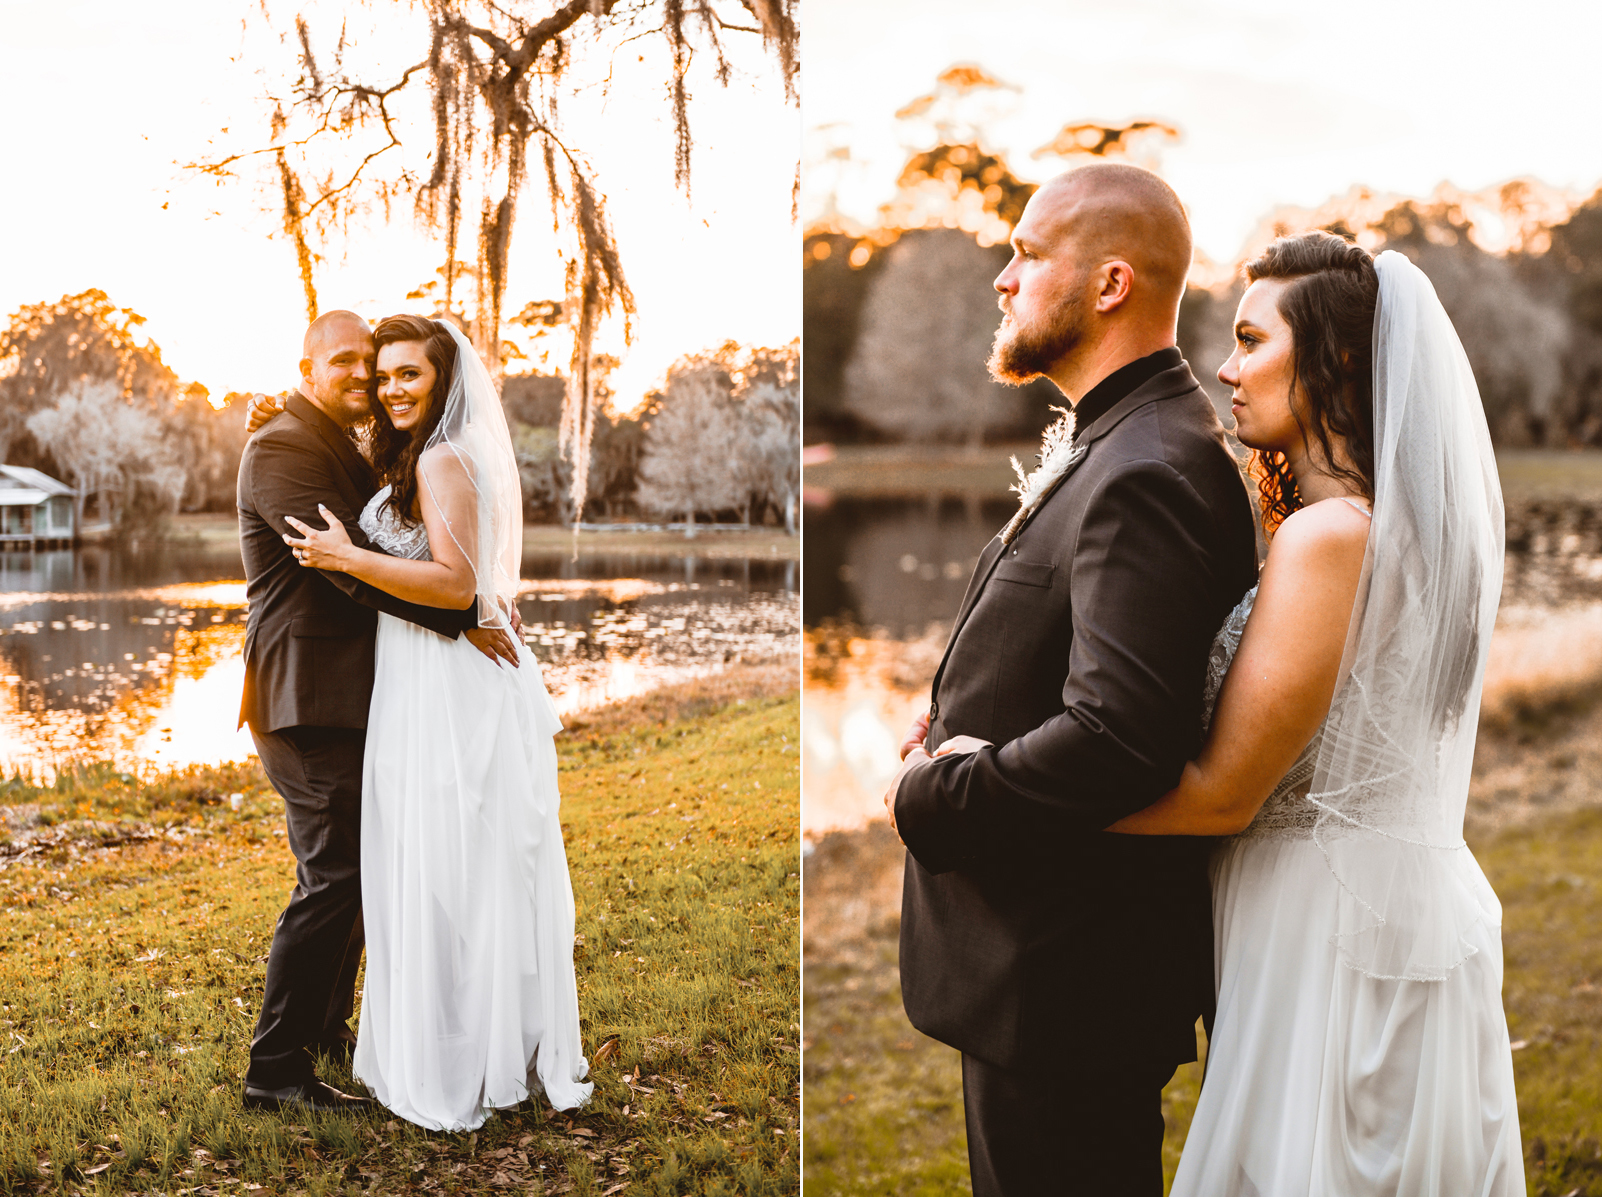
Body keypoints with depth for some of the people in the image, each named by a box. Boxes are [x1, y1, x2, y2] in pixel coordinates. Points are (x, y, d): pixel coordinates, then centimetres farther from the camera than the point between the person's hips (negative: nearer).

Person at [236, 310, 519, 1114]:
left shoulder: (341, 451, 19)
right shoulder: (283, 450, -14)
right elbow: (352, 565, -23)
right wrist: (463, 619, -22)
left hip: (345, 697, 10)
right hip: (310, 700, -10)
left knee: (350, 869, 18)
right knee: (333, 878, -10)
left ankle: (327, 1030, 32)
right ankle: (275, 1069, -3)